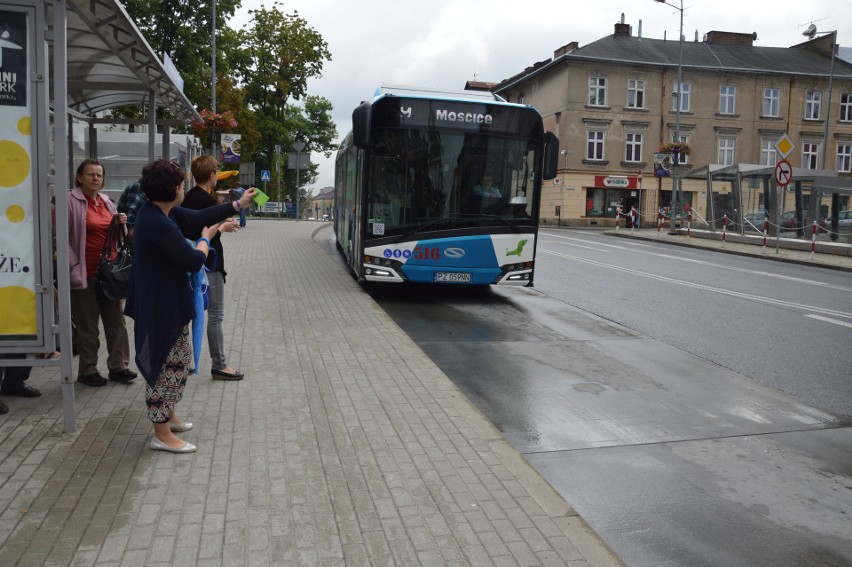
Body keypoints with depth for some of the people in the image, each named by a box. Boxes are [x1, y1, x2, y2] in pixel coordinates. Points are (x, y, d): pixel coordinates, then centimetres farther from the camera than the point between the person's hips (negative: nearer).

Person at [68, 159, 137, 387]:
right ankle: (87, 370, 16)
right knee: (87, 324, 4)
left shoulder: (106, 202, 13)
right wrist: (73, 265, -15)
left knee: (116, 320, 9)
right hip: (86, 273, -6)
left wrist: (121, 223, 0)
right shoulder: (71, 201, -6)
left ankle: (118, 366, 19)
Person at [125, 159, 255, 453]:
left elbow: (198, 217, 12)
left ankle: (168, 416, 38)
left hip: (166, 303, 11)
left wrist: (238, 204, 16)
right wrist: (205, 239, -1)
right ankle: (162, 434, 11)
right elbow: (194, 261, -22)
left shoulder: (158, 212, 4)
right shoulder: (159, 225, -27)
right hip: (164, 307, -11)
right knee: (168, 366, -1)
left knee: (180, 360, 23)